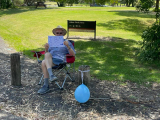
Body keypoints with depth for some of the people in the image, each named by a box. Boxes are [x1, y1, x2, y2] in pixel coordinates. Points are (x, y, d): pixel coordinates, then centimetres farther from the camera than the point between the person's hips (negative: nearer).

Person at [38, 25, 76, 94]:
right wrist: (46, 48, 1)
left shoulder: (66, 42, 16)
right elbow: (46, 54, 23)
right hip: (49, 60, 4)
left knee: (44, 62, -32)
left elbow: (73, 54, 3)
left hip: (59, 60, -4)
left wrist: (68, 46, -14)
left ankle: (46, 86, -33)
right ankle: (51, 75, -44)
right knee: (47, 55, -33)